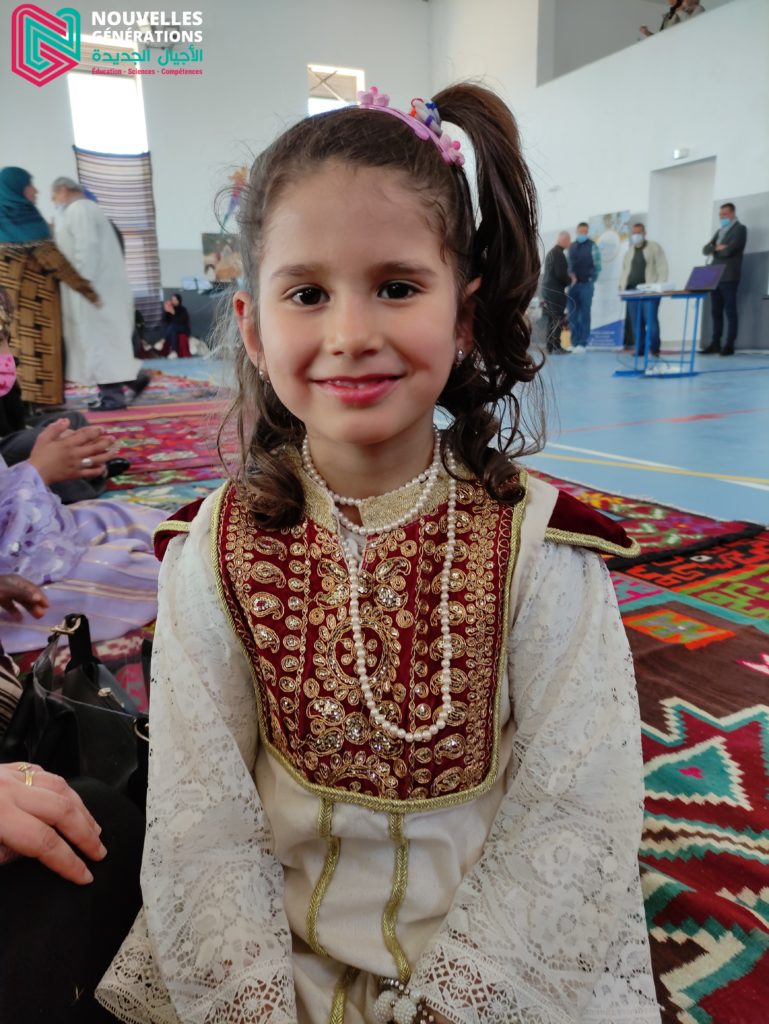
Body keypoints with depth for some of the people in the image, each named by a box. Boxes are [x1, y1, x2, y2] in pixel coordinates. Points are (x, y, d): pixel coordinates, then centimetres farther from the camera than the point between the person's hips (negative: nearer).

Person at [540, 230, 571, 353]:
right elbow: (561, 274, -19)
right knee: (557, 319, -7)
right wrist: (570, 280, -2)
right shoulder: (559, 254, -13)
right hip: (555, 291, -10)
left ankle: (550, 346, 14)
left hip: (548, 289, 10)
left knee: (550, 319, 10)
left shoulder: (551, 252, 17)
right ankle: (556, 346, -7)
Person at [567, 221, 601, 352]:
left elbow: (597, 266, 0)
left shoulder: (592, 246, 1)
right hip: (573, 284, 4)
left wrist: (592, 280, -5)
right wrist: (570, 276, -2)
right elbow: (569, 264, 15)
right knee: (572, 315, 4)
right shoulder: (571, 246, 13)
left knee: (584, 315, -3)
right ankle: (574, 342, 10)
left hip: (586, 284, -4)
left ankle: (582, 343, -2)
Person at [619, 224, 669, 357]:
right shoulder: (629, 251, 20)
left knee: (651, 320, -12)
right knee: (635, 322, 1)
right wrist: (622, 286, 8)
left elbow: (662, 268, -3)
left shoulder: (654, 247, 4)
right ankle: (639, 349, 6)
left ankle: (654, 348, -5)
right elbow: (624, 270, 23)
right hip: (632, 291, 5)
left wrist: (659, 287, -14)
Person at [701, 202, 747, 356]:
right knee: (716, 312, 6)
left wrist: (715, 250, 3)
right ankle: (715, 344, 10)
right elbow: (705, 250, 11)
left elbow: (729, 250, -15)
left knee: (730, 312, -6)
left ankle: (729, 346, -6)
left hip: (729, 278, -7)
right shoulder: (720, 231, 22)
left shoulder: (740, 229, -2)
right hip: (715, 277, 7)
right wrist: (717, 247, -8)